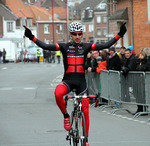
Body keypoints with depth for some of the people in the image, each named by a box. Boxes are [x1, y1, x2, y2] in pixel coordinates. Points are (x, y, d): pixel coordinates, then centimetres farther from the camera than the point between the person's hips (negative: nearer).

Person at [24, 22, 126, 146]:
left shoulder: (86, 47, 4)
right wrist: (32, 37, -18)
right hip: (67, 80, -1)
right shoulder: (64, 46, 2)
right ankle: (66, 115, -9)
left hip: (81, 81, 1)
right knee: (58, 93, -35)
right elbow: (46, 46, -8)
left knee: (85, 111, 0)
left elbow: (105, 46, -3)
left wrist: (119, 35, -11)